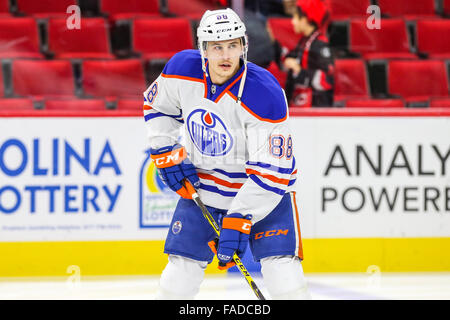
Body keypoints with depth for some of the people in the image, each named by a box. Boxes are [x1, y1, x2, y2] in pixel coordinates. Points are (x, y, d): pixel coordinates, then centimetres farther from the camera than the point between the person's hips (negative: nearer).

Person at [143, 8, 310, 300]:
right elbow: (156, 105, 9)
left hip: (263, 188, -4)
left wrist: (239, 220, -32)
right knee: (182, 266, 3)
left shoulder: (264, 94, -28)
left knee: (281, 265, -17)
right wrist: (167, 152, -3)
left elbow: (271, 169, -28)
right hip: (201, 182, 4)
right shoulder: (182, 69, -14)